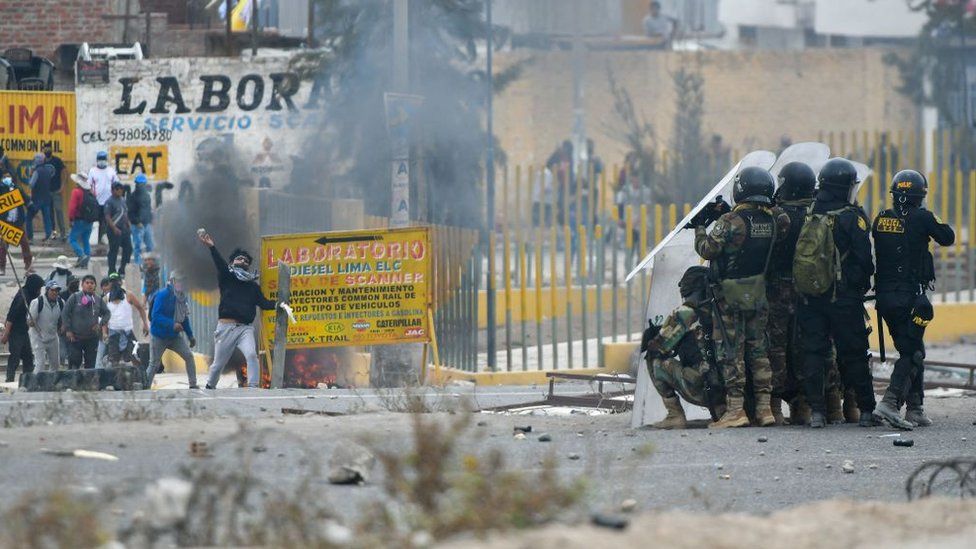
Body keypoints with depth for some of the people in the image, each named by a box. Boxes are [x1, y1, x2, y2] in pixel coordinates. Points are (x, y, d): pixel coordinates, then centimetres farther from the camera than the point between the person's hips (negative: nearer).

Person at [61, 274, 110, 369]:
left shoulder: (98, 300, 6)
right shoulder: (75, 298, -3)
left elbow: (106, 313, 18)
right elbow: (65, 313, -3)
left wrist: (101, 324, 1)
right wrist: (68, 330, -8)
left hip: (92, 338, 3)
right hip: (75, 338, -3)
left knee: (91, 364, 6)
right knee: (74, 362, -5)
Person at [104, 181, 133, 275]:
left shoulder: (123, 200, 15)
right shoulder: (109, 202, -10)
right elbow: (107, 217, -15)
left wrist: (128, 224, 13)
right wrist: (114, 228, -22)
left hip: (124, 229, 8)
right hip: (115, 230, -8)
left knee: (128, 248, 9)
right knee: (113, 250, -3)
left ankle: (122, 269, 20)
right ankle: (112, 271, 4)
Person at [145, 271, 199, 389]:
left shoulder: (182, 297, 2)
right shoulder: (163, 295, -20)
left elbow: (184, 317, 14)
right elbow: (156, 316, -27)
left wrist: (190, 335, 12)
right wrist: (172, 324, -38)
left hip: (175, 336, 6)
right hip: (159, 337, -6)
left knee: (189, 356, -5)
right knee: (154, 365, 1)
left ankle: (193, 385, 1)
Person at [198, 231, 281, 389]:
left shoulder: (253, 286, 18)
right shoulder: (226, 278, 9)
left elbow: (264, 303, 7)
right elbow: (220, 265, -11)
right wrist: (212, 248, -31)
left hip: (245, 328, 2)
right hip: (226, 327, -2)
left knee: (251, 355, -22)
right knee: (218, 363, 4)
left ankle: (253, 387, -23)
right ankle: (210, 387, 26)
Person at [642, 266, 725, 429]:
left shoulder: (685, 314, -5)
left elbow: (660, 347, 2)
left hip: (699, 389, -6)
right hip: (726, 390, 6)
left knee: (655, 359, 9)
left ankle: (675, 415, 6)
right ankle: (721, 408, 15)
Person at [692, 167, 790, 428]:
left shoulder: (731, 221, -18)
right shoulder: (772, 220, -1)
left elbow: (707, 250, -15)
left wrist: (700, 227, 2)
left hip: (731, 293, -6)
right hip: (759, 293, 6)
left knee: (731, 351, -2)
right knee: (758, 349, 13)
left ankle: (735, 410, -6)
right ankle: (764, 408, 13)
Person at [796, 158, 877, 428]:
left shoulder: (808, 216, 3)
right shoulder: (852, 216, -10)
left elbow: (797, 256, 10)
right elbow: (864, 257, -9)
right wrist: (864, 282, 9)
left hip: (808, 296, 3)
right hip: (843, 296, -3)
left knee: (813, 352, 6)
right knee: (853, 354, 4)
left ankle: (816, 411, 0)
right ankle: (866, 410, 8)